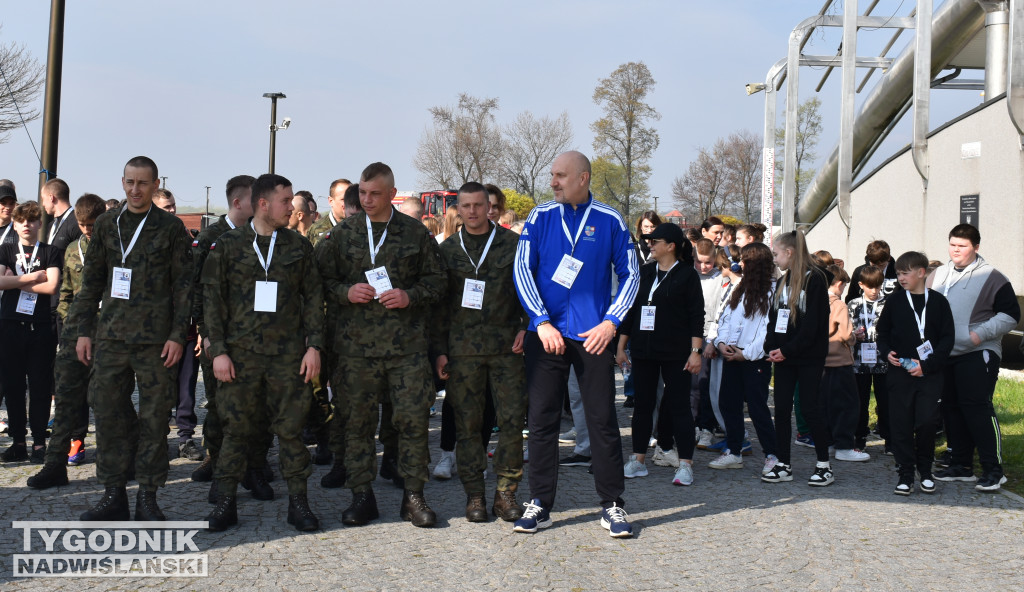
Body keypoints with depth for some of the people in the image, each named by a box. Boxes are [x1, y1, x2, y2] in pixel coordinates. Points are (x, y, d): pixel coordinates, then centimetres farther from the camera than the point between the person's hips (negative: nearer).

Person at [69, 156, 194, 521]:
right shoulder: (106, 225, 11)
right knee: (106, 409, 2)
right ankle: (114, 494, 12)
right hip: (110, 336, 3)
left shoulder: (171, 228, 1)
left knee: (154, 416, 1)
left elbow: (183, 285, 0)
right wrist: (84, 330, 8)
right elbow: (92, 280, 14)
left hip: (155, 338, -3)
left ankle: (147, 497, 10)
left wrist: (178, 335, -7)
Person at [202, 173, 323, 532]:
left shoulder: (298, 246, 9)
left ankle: (298, 502, 12)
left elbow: (313, 297, 9)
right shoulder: (228, 244, 4)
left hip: (288, 354, 1)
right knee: (237, 427, 2)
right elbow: (212, 299, 2)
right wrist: (218, 350, -5)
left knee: (291, 427, 2)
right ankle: (226, 503, 13)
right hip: (240, 353, -1)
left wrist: (314, 345, 0)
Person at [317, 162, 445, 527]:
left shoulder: (415, 233, 6)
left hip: (407, 343, -1)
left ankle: (413, 494, 10)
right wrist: (346, 292, -9)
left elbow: (436, 280, 9)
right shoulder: (343, 233, 8)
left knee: (413, 418, -3)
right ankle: (361, 496, 15)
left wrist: (409, 296, -8)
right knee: (358, 419, 4)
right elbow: (323, 279, 11)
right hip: (356, 343, 1)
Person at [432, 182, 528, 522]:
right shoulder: (448, 249, 10)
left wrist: (526, 327, -4)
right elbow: (440, 304, 11)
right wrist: (440, 350, 5)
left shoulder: (512, 244, 6)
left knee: (512, 420, -4)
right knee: (468, 423, 3)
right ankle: (474, 495, 12)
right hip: (463, 349, 1)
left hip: (506, 345, -1)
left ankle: (506, 492, 7)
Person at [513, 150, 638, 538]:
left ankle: (612, 506, 11)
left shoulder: (609, 222, 2)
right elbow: (522, 270, 1)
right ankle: (540, 505, 12)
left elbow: (629, 275, 6)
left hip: (593, 335, -1)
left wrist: (610, 322, -5)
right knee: (541, 419, 3)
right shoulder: (541, 218, 5)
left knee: (603, 420, 1)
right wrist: (542, 322, -9)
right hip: (546, 334, 1)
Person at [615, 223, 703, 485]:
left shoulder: (687, 275, -3)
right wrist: (621, 346, 11)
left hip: (675, 354, -5)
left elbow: (697, 316, -6)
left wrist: (696, 351, -13)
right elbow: (630, 310, 14)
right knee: (643, 404, 8)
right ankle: (638, 461, 15)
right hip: (643, 351, 5)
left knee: (679, 405, -2)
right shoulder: (643, 273, 11)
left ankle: (685, 464, 2)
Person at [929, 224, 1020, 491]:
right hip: (944, 355, 7)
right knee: (951, 409, 10)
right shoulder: (937, 276, 14)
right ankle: (961, 466, 20)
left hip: (977, 355, -7)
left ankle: (993, 470, -8)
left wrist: (981, 334, -14)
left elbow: (1010, 315, -5)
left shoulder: (991, 277, -3)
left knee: (977, 409, -13)